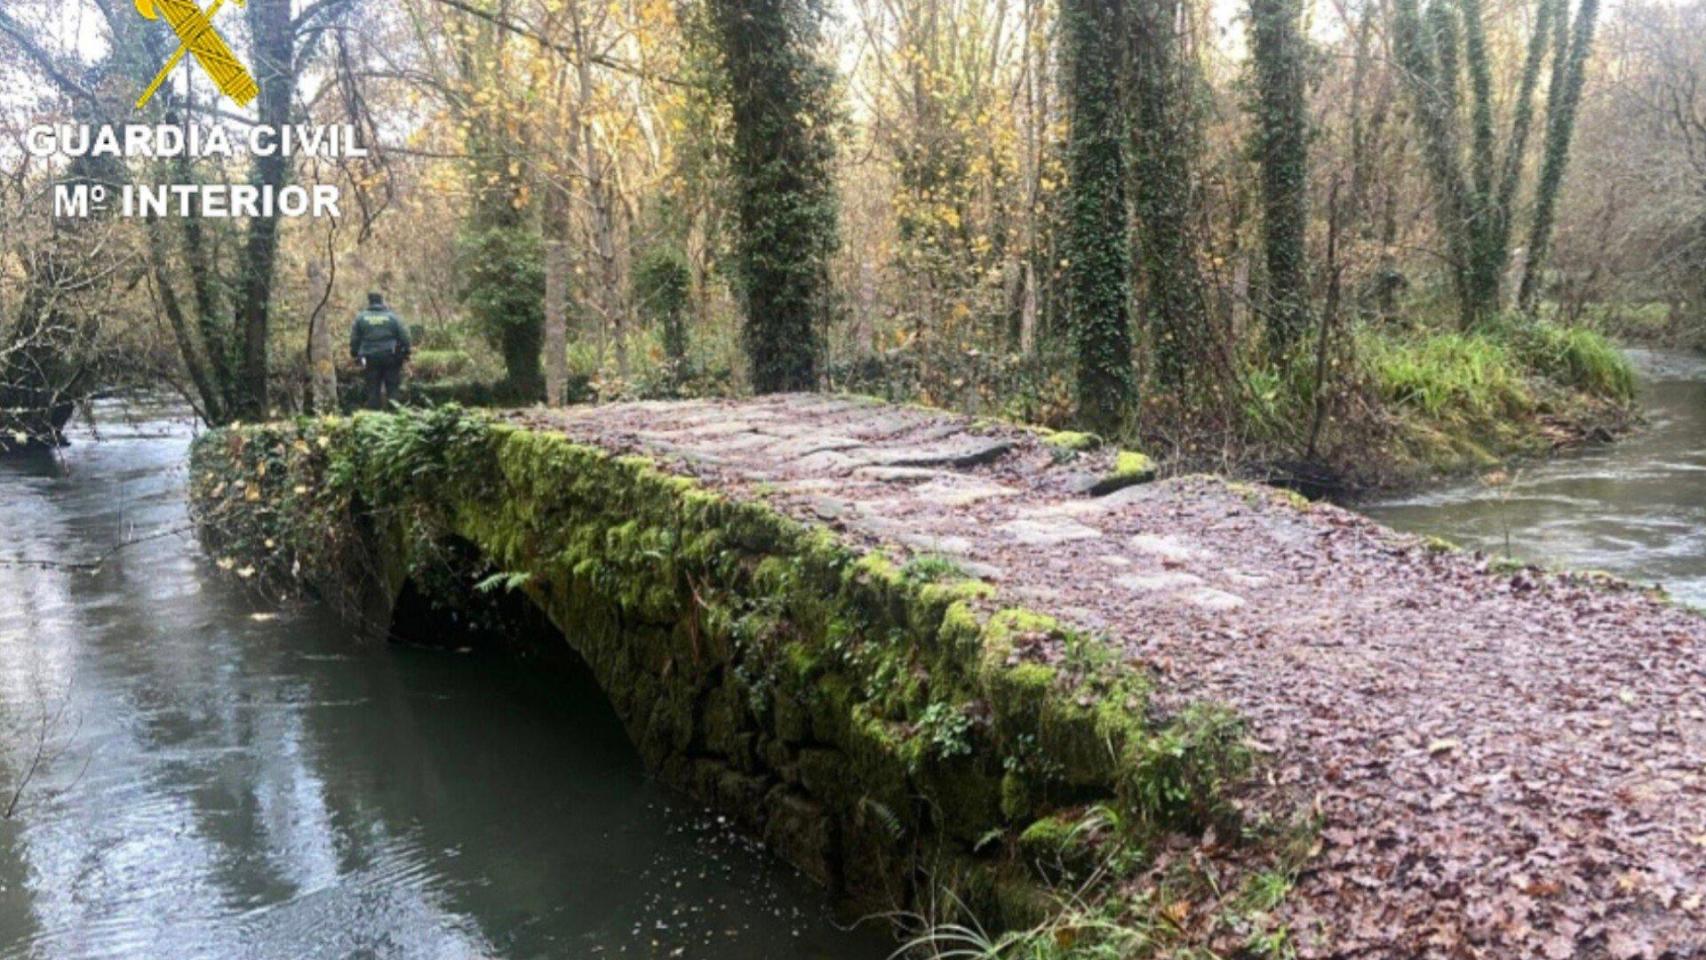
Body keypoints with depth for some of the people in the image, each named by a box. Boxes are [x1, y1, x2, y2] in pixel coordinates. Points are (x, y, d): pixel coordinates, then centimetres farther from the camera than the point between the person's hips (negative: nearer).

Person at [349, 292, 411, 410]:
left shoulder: (361, 317, 2)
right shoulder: (392, 316, 0)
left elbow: (354, 339, 5)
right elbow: (404, 337, 1)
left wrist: (354, 355, 15)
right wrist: (405, 353, 11)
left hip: (369, 358, 1)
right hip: (390, 358, -1)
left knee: (373, 389, 5)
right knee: (392, 387, 4)